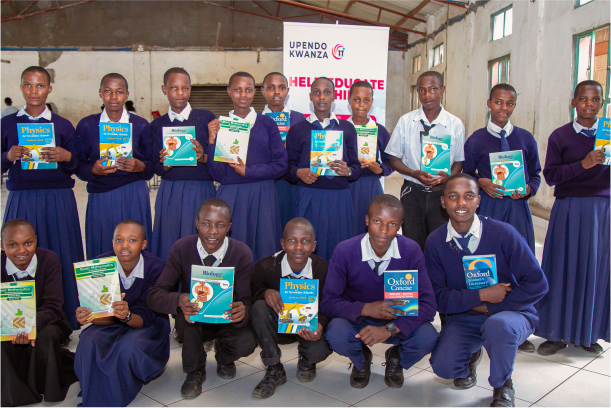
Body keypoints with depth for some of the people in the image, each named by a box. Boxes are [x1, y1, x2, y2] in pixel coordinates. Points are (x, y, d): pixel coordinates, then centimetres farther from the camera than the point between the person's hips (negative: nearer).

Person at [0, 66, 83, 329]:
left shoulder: (62, 125, 6)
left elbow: (75, 168, 7)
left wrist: (66, 156, -13)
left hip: (58, 199, -1)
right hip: (21, 199, 1)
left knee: (60, 257, -1)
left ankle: (62, 323, 10)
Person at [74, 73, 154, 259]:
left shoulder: (141, 125, 4)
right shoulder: (86, 125, 4)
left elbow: (152, 165, 6)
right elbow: (79, 166, 6)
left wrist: (140, 166, -14)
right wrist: (93, 170, -14)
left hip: (134, 196, 0)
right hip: (100, 197, 0)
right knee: (101, 253, 3)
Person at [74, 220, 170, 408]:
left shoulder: (155, 267, -21)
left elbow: (145, 317, -23)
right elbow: (100, 317, -16)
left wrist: (127, 316, -47)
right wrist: (86, 316, -41)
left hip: (148, 323, -2)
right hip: (111, 323, 2)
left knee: (128, 347, -33)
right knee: (89, 344, -29)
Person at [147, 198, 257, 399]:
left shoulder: (242, 253, -16)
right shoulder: (182, 248, -16)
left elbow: (246, 300, -18)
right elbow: (154, 295, -20)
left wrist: (242, 311, -44)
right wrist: (179, 300, -44)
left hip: (227, 321, 0)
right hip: (193, 322, 0)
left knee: (246, 343, -29)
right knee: (187, 309, -33)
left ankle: (224, 358, 12)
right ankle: (194, 371, -5)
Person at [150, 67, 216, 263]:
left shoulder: (206, 117, 4)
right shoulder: (158, 125, 10)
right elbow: (156, 168, 7)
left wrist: (204, 157, -18)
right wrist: (165, 164, -14)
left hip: (202, 190, -1)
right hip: (170, 193, 2)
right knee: (169, 245, 1)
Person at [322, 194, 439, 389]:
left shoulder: (411, 251, -17)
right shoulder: (344, 251, -18)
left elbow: (427, 304, -20)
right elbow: (328, 302, -17)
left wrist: (390, 329, -35)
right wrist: (366, 308, -34)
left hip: (398, 321, 1)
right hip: (357, 320, 0)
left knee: (427, 337, -29)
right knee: (336, 335, -33)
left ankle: (396, 359, 10)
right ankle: (361, 360, 8)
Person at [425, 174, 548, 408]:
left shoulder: (503, 234, -13)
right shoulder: (435, 242, -7)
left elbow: (537, 284, -13)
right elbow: (438, 297, -8)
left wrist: (490, 308, -15)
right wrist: (481, 295, -20)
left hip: (509, 313, -2)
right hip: (462, 320, 2)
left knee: (498, 325, -37)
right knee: (443, 366, -23)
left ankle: (503, 386, -3)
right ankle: (471, 355, 17)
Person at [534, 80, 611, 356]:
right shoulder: (560, 136, 3)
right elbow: (550, 175, -5)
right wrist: (583, 164, -17)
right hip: (569, 209, -2)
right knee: (563, 268, -1)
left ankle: (588, 333, 18)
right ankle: (558, 333, 10)